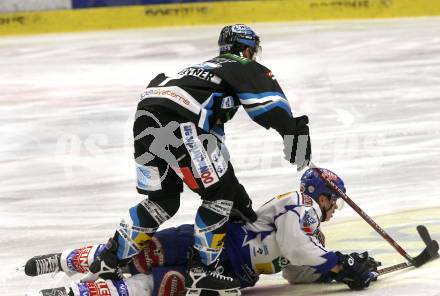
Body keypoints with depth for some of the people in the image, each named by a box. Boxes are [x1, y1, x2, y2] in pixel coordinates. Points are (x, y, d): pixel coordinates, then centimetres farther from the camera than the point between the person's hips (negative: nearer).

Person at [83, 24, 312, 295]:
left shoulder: (206, 69, 39)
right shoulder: (243, 67, 17)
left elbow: (214, 146, 39)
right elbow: (270, 100, -7)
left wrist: (237, 192, 39)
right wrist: (294, 133, -16)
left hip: (145, 115, 8)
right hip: (177, 122, -8)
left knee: (163, 200, 21)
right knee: (219, 193, 3)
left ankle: (109, 260, 23)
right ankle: (201, 271, 2)